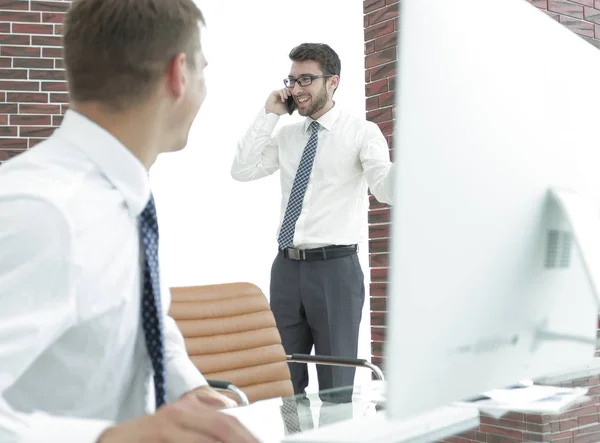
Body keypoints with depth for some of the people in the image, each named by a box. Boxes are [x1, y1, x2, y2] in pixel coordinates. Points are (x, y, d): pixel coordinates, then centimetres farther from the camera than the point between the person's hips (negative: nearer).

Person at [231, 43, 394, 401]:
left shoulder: (362, 132, -4)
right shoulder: (287, 135, 12)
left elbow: (387, 190, -19)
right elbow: (241, 171, 3)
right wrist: (268, 115, -1)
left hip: (335, 268, -5)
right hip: (287, 267, 5)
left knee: (336, 388, 5)